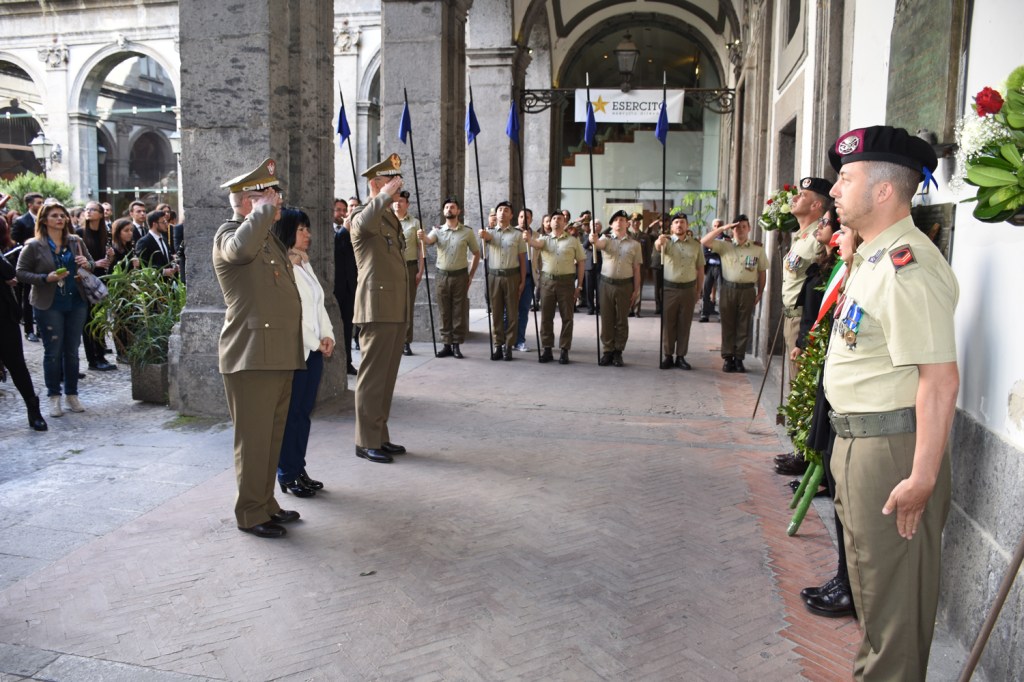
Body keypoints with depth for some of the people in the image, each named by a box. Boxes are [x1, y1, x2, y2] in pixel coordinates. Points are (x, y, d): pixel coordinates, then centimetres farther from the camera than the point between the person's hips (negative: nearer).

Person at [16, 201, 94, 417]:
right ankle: (54, 396, 13)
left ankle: (72, 394, 21)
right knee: (53, 351, 3)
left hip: (76, 303, 3)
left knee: (72, 350, 10)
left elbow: (91, 263, 16)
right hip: (48, 306, -3)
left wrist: (86, 264, -7)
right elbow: (21, 273, -6)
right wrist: (46, 278, -20)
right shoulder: (34, 246, -5)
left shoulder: (75, 242, 5)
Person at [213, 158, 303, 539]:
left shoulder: (269, 238, 21)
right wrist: (265, 209, -20)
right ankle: (250, 514, 9)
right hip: (251, 355, -9)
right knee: (253, 439, -2)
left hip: (280, 355, 9)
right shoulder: (229, 234, -8)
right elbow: (241, 249, -36)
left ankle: (267, 503, 26)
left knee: (273, 435, 15)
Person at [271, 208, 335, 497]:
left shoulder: (305, 264, 16)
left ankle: (299, 469, 20)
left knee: (304, 411, 11)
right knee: (291, 413, 1)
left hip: (314, 349, 8)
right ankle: (288, 475, 11)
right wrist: (315, 343, -11)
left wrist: (328, 336, 3)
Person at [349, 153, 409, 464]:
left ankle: (380, 436, 20)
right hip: (377, 307, -9)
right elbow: (365, 221, -35)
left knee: (387, 375, 12)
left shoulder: (391, 218, 20)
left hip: (396, 308, 9)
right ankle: (366, 442, 3)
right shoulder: (363, 217, -7)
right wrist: (386, 194, -34)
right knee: (373, 375, -4)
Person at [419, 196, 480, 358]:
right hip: (443, 276, 1)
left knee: (460, 312, 1)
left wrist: (471, 275, 2)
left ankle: (457, 345, 9)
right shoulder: (438, 230, 2)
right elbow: (429, 241, -19)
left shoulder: (467, 232, 1)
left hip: (460, 276, -1)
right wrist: (422, 237, -44)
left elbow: (476, 253, 9)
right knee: (444, 312, 5)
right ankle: (447, 344, 12)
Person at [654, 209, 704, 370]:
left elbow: (700, 270, 9)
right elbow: (657, 247, -27)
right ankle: (667, 356, 13)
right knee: (668, 324, 4)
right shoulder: (667, 242, -2)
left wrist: (698, 291, 6)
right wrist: (659, 242, -52)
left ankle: (681, 357, 16)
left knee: (684, 325, 7)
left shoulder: (696, 245, 6)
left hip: (688, 289, 2)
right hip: (669, 289, -2)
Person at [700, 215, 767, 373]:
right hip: (728, 289, 0)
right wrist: (722, 228, -10)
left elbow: (762, 272, 8)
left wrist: (760, 293, 4)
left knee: (743, 326, 5)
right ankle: (727, 358, 11)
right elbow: (704, 241, -7)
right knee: (728, 325, 4)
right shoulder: (724, 246, 4)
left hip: (748, 290, 0)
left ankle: (739, 358, 13)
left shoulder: (758, 249, 5)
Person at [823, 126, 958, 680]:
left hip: (893, 447, -11)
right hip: (858, 441, 11)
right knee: (869, 578, 25)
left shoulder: (907, 266, -22)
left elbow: (940, 378, -27)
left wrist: (922, 477, -26)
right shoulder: (872, 256, 12)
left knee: (893, 597, 3)